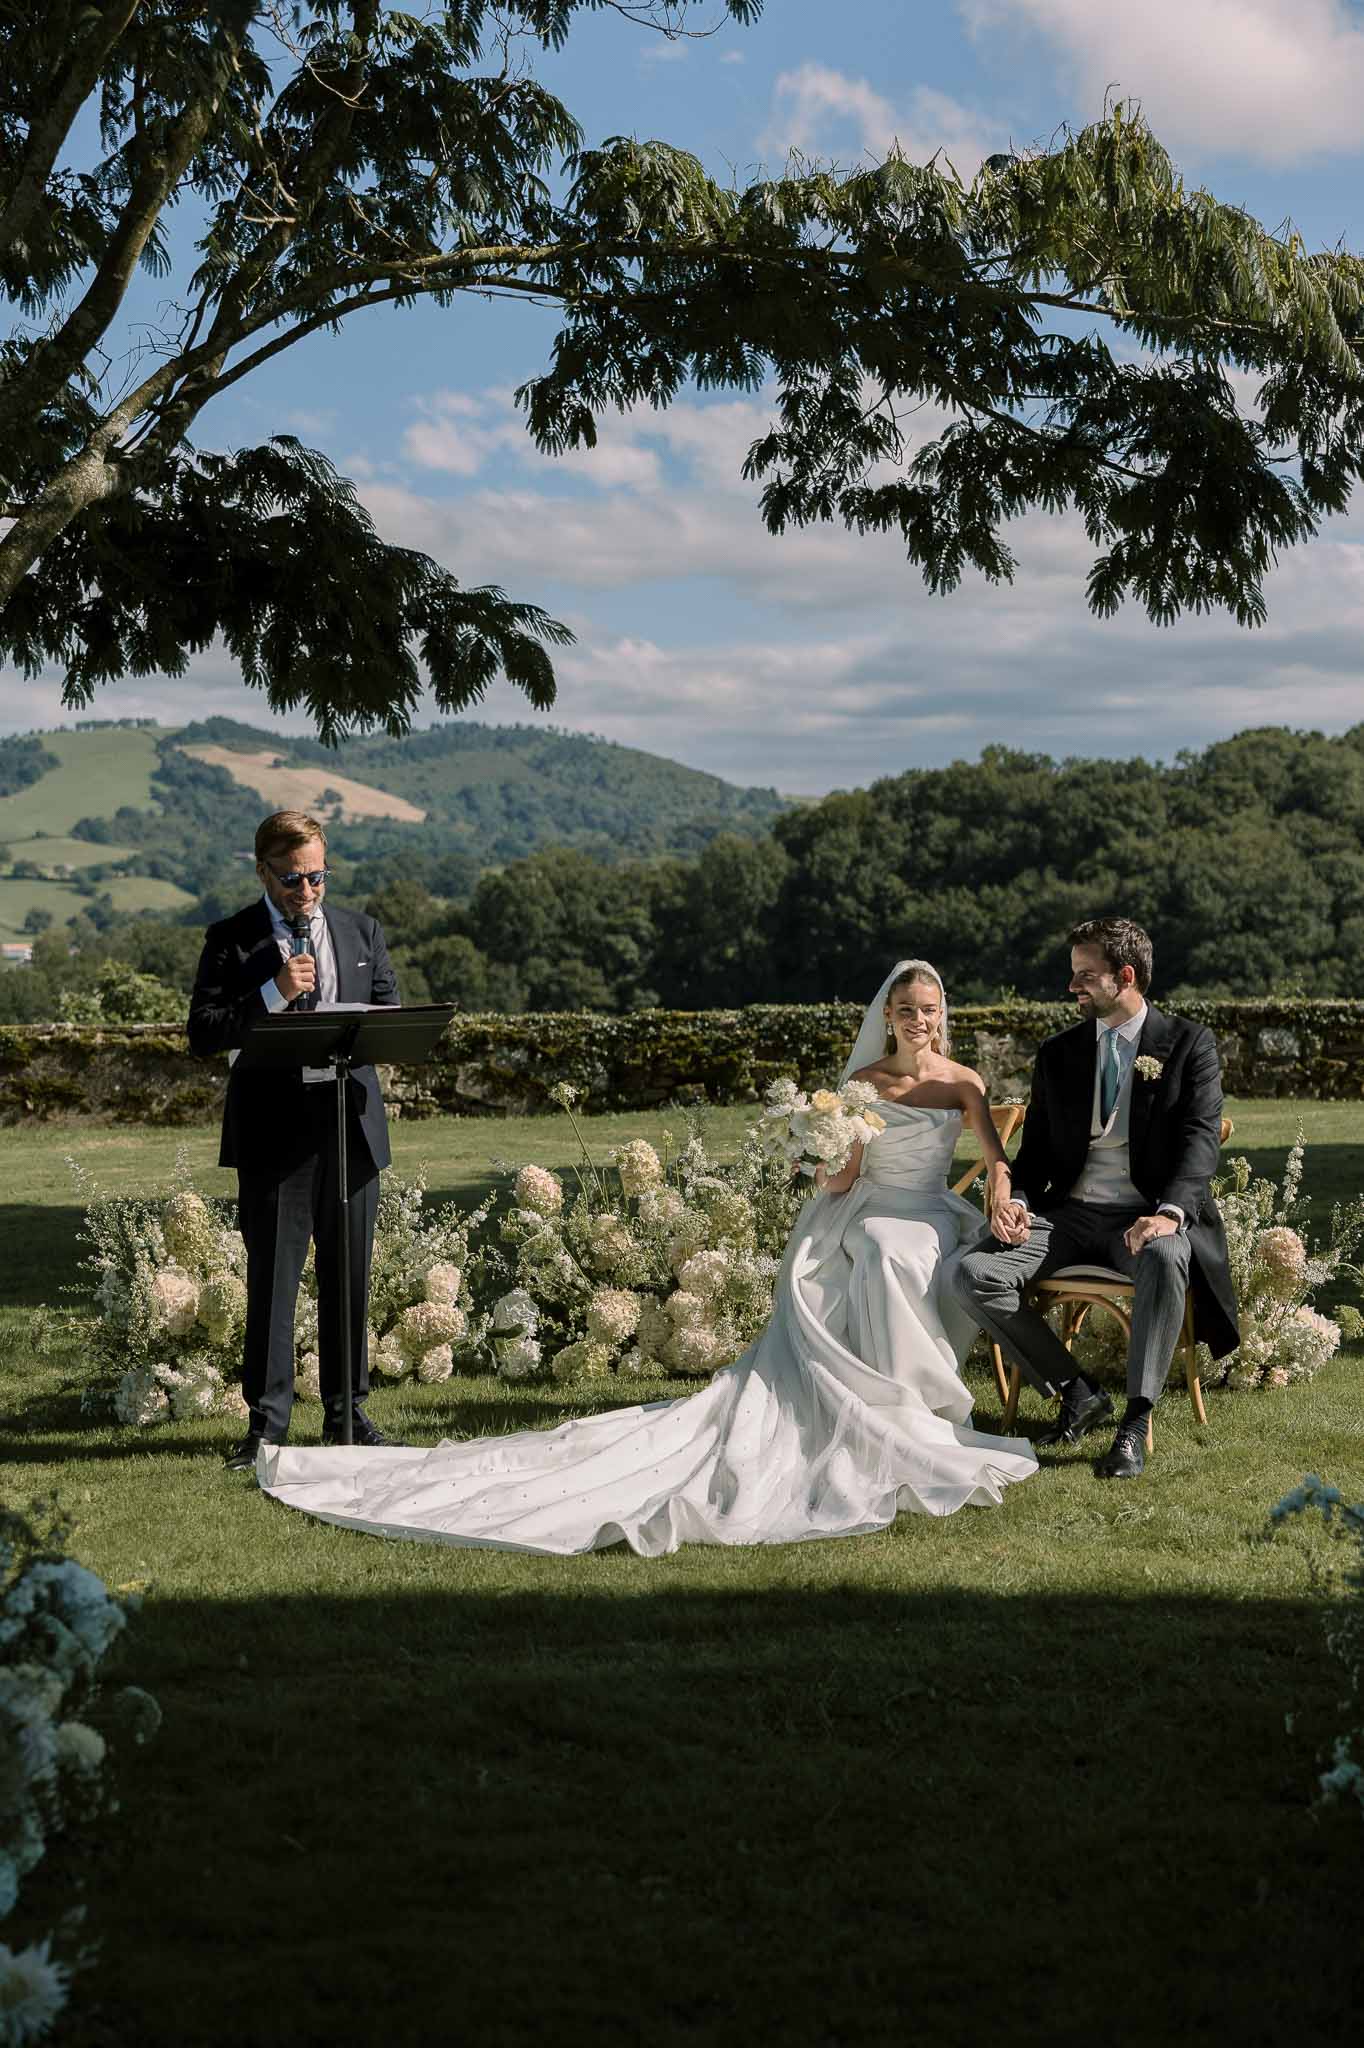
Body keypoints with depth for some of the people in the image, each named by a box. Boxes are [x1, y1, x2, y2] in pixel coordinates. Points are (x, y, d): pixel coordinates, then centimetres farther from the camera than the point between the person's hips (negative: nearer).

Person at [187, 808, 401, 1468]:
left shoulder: (361, 932, 13)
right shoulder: (231, 940, 2)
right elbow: (202, 1032, -6)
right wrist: (274, 993, -17)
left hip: (351, 1123, 3)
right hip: (272, 1132, -3)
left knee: (349, 1275, 9)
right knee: (272, 1278, -1)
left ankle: (346, 1413, 19)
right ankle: (266, 1421, 6)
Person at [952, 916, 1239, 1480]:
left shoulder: (1189, 1044, 2)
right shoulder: (1058, 1054, 14)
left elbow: (1200, 1139, -9)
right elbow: (1035, 1150, 15)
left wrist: (1169, 1213, -29)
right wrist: (1014, 1200, -9)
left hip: (1148, 1218, -4)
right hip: (1069, 1215, 4)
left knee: (1166, 1260, -41)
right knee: (972, 1273, -21)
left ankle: (1134, 1424, -33)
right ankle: (1076, 1393, -7)